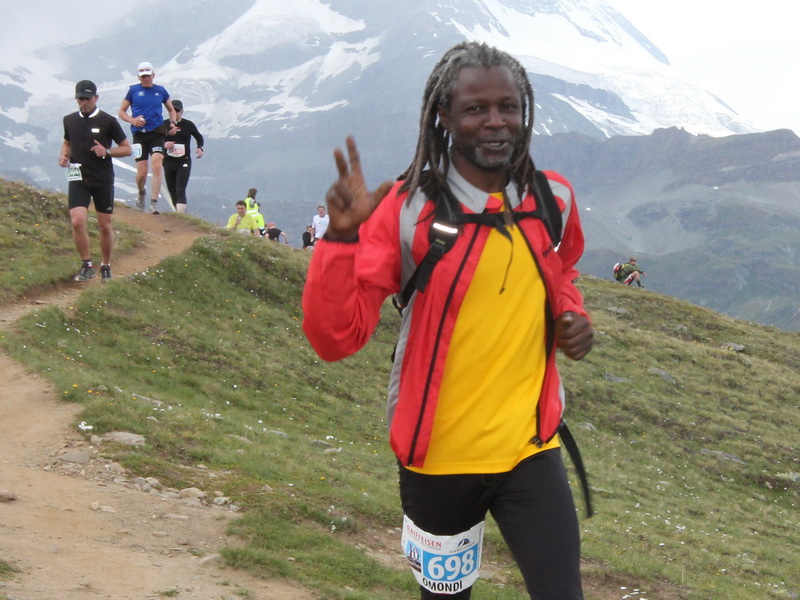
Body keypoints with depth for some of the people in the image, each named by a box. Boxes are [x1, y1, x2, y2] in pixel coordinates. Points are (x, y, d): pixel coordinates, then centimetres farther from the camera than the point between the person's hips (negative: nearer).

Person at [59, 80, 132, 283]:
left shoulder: (108, 121, -4)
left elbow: (127, 149, 1)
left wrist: (106, 151, -17)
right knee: (77, 221, -15)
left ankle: (106, 267, 23)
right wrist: (63, 155, 2)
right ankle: (86, 265, -1)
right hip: (78, 178, 2)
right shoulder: (70, 120, 6)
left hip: (103, 180, -2)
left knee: (105, 225, 6)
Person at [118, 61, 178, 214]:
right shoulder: (133, 90, 5)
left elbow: (171, 110, 24)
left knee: (157, 165, -19)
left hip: (157, 133, 1)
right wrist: (132, 120, -10)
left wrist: (173, 124, 5)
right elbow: (121, 112, 10)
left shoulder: (161, 91, 9)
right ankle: (141, 192, 30)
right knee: (142, 173, -4)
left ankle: (154, 202, -18)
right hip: (139, 134, 0)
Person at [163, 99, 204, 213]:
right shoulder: (164, 124, 3)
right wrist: (164, 144, -13)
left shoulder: (188, 125, 1)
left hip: (184, 162, -3)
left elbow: (199, 137, 16)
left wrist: (200, 148, -2)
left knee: (180, 190, -16)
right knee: (172, 191, 7)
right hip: (168, 162, 3)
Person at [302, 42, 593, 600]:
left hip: (531, 449, 2)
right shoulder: (407, 208, -13)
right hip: (439, 455, -2)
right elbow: (336, 337, -20)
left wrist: (572, 316, 1)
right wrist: (342, 235, -33)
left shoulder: (553, 197, -1)